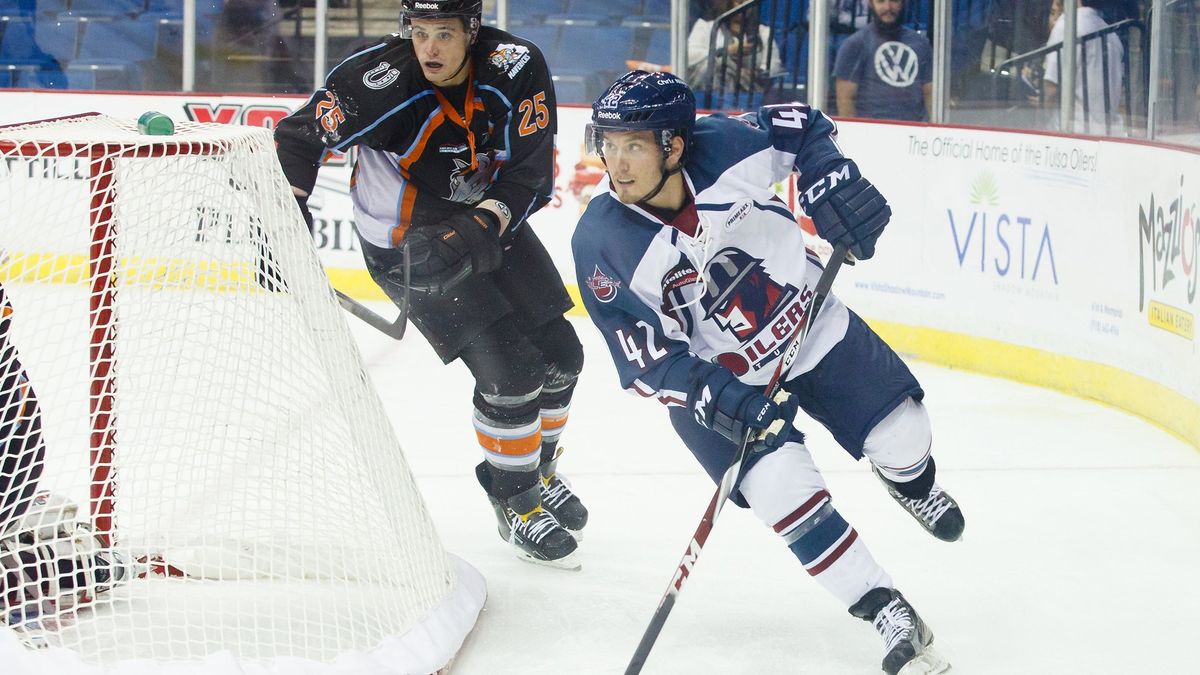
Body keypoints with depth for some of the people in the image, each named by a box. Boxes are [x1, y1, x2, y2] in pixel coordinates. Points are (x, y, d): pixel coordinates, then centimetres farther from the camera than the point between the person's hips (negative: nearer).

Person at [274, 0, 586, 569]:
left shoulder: (516, 68, -18)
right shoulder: (379, 83, -26)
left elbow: (531, 175, -16)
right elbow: (297, 138, -14)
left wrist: (478, 229, -30)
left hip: (490, 221, 5)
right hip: (406, 239, -5)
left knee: (559, 357, 9)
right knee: (509, 370, -14)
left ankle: (538, 468, 37)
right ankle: (514, 501, 8)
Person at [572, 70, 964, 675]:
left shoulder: (724, 147, -25)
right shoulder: (602, 244, -25)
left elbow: (800, 127, -4)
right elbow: (646, 360, -22)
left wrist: (830, 179, -22)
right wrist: (715, 399, -35)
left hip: (809, 322, 2)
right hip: (714, 377, -2)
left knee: (900, 433, 7)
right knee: (782, 488, -20)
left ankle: (909, 479, 47)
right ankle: (889, 615, -6)